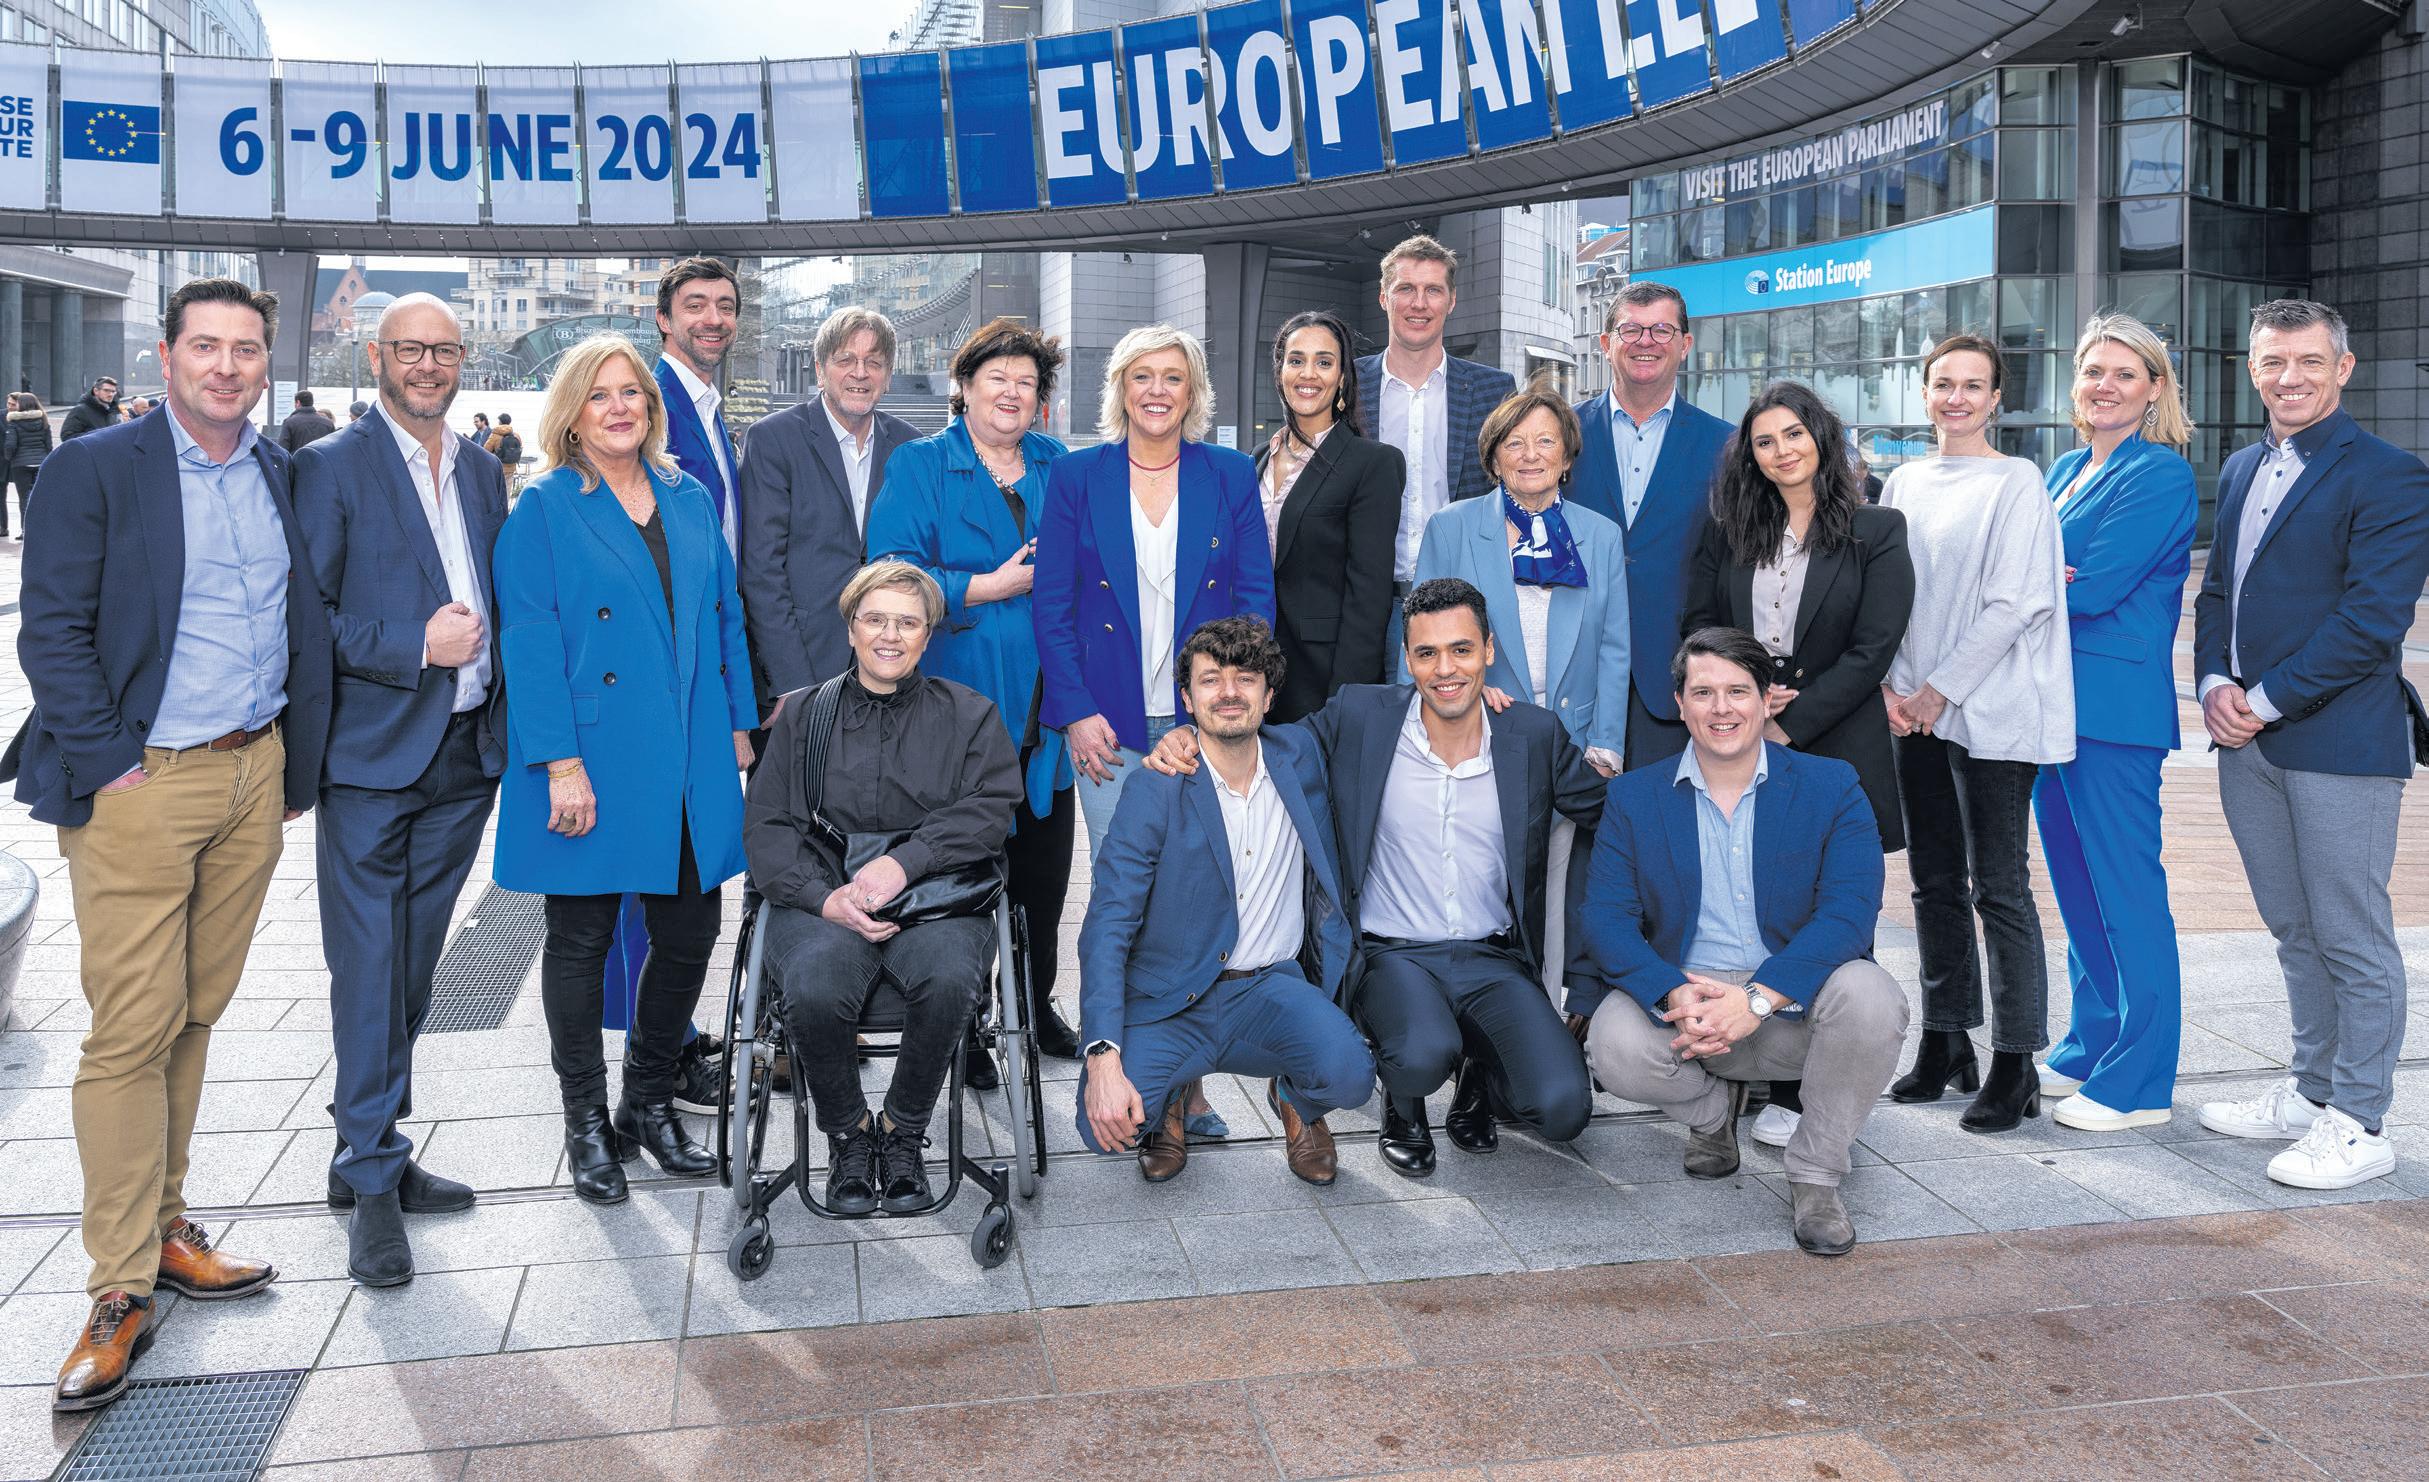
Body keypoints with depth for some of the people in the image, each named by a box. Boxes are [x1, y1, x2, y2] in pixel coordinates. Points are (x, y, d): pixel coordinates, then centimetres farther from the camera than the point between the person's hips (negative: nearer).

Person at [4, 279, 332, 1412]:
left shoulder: (286, 475, 12)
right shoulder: (93, 469, -3)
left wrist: (295, 761, 9)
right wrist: (107, 763, -13)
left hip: (254, 774, 5)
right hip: (140, 781, -4)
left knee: (194, 1017, 12)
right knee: (131, 1032, -3)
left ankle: (163, 1230, 25)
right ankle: (120, 1292, 5)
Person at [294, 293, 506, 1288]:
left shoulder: (481, 470, 13)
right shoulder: (329, 468, -4)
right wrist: (415, 645, -16)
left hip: (466, 755, 6)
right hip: (373, 756, -5)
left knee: (411, 967, 13)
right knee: (369, 971, -3)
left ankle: (370, 1156, 25)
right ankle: (373, 1183, 7)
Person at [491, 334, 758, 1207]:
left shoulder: (690, 502, 12)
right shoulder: (545, 509, -3)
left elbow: (725, 618, 15)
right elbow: (529, 641, -9)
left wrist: (738, 726, 9)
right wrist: (560, 762, -16)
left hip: (690, 765, 5)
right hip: (593, 764, -4)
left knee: (690, 931, 8)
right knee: (581, 940, 6)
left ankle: (649, 1101, 27)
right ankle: (587, 1123, 21)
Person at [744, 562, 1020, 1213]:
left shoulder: (970, 715, 13)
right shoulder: (804, 715, 15)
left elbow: (989, 810, -2)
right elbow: (765, 826, 6)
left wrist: (904, 861, -17)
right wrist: (824, 897, -12)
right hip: (823, 898, 1)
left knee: (949, 980, -34)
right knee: (814, 989, -32)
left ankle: (903, 1130, -6)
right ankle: (846, 1132, -3)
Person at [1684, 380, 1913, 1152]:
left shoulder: (1876, 531, 1)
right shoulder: (1729, 531, 12)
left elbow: (1872, 650, -5)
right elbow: (1699, 624, 11)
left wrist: (1787, 723, -10)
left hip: (1836, 748, -3)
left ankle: (1809, 1093, 8)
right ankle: (1779, 1085, 11)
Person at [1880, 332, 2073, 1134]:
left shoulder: (2017, 482, -4)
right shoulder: (1904, 483, 13)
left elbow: (2014, 605, -11)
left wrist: (1939, 692, -11)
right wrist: (1891, 685, -1)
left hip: (1992, 714, -6)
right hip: (1916, 712, 6)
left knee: (1999, 888, -4)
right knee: (1936, 883, 12)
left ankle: (2014, 1062, 3)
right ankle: (1944, 1039, 23)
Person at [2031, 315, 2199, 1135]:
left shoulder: (2162, 475, -9)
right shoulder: (2067, 468, 16)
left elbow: (2095, 587, -17)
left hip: (2114, 705, -8)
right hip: (2052, 695, 9)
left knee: (2126, 890, -3)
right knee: (2078, 887, 15)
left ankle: (2140, 1082, 5)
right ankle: (2090, 1048, 27)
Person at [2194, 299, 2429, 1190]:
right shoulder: (2241, 471, 15)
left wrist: (2264, 700, -15)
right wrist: (2214, 683, -1)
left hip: (2339, 741, -7)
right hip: (2247, 744, 7)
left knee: (2352, 940, 0)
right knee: (2294, 932, 16)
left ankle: (2357, 1124, 10)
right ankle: (2309, 1093, 28)